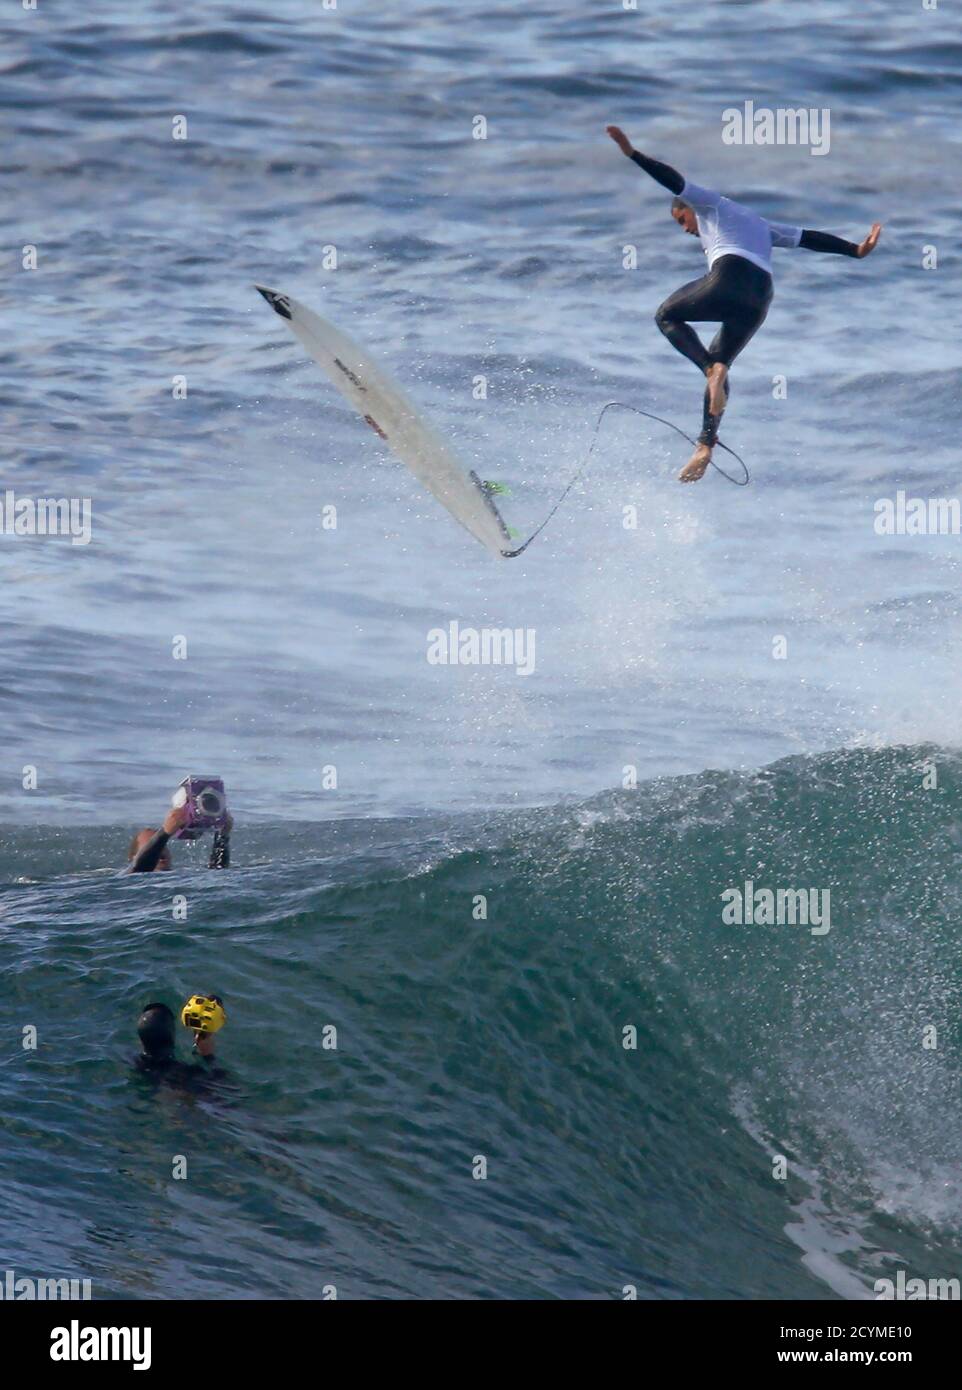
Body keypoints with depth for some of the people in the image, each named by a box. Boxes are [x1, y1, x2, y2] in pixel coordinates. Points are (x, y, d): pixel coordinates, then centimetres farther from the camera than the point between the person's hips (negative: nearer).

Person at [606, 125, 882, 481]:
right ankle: (706, 446, 5)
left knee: (667, 315, 11)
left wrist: (632, 153, -3)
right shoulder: (759, 224, 37)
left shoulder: (711, 204, 17)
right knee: (719, 364, 16)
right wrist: (855, 250, 29)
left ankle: (712, 369, -15)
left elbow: (675, 181, 3)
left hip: (728, 279, -8)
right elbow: (808, 238, 33)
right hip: (759, 301, 8)